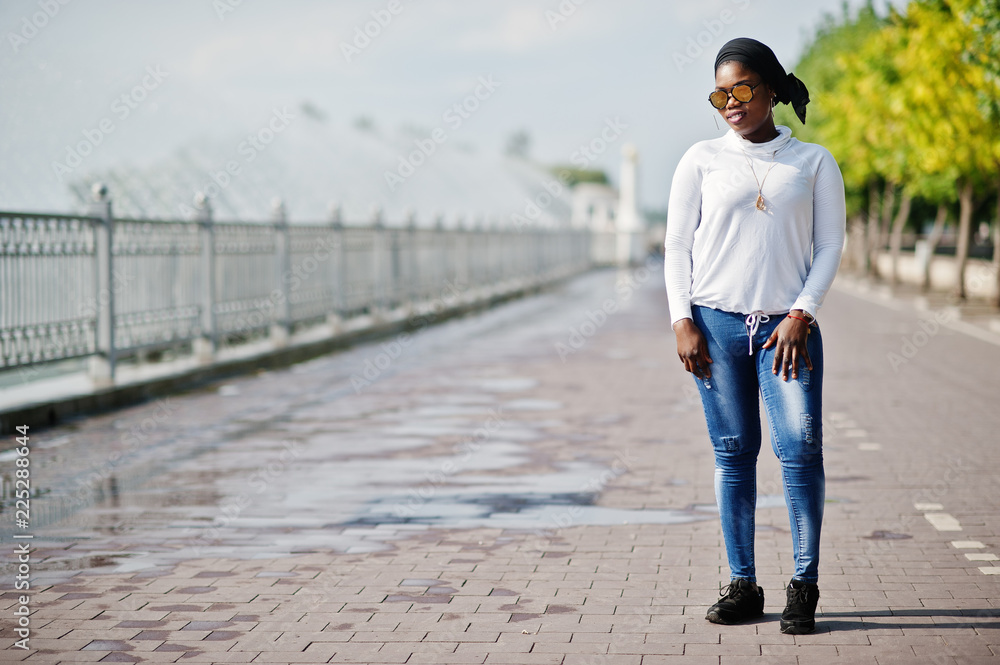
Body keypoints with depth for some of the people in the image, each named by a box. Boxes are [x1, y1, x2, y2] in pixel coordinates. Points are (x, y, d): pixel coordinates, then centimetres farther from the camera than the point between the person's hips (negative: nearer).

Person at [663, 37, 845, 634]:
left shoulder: (814, 162, 9)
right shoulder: (702, 160, 10)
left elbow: (831, 245, 6)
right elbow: (677, 245, 9)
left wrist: (801, 315, -6)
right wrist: (683, 321, -2)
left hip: (788, 324, -1)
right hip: (717, 321, 1)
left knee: (801, 445, -13)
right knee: (734, 453, 1)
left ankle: (804, 585, -5)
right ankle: (742, 585, 7)